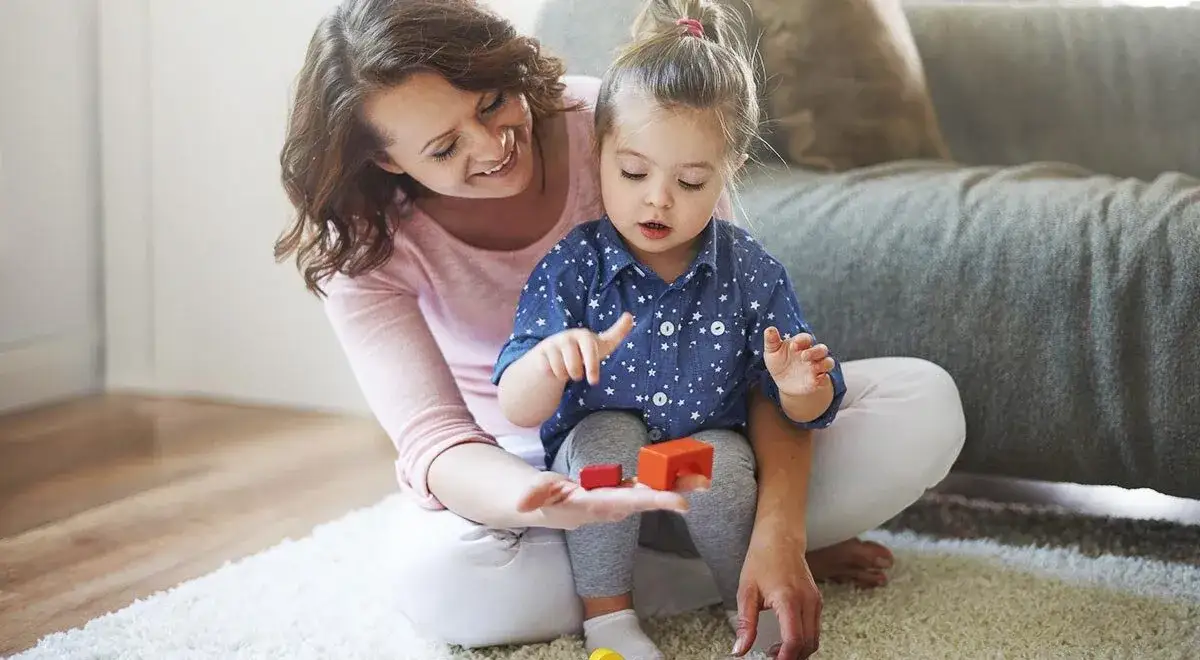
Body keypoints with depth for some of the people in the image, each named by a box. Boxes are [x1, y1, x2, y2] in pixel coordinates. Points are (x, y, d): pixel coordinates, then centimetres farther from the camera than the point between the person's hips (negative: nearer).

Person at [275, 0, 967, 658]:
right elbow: (432, 438, -31)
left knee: (924, 403, -19)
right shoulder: (363, 246, -21)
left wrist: (777, 531, -37)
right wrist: (554, 507, -56)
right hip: (522, 466, 0)